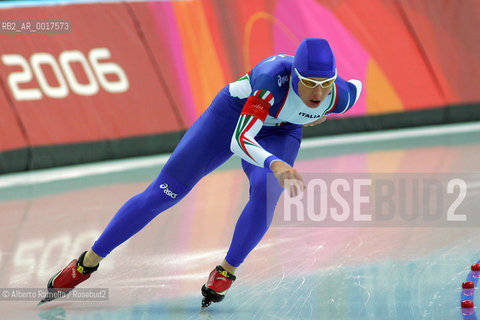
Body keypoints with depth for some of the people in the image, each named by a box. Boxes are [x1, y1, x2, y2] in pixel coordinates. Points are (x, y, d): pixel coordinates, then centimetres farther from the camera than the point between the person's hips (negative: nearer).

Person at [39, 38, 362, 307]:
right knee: (162, 194, -3)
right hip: (232, 115, -3)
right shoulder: (275, 78, -42)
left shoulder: (341, 97, -29)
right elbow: (239, 141, -48)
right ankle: (87, 263, 10)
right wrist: (275, 165, -66)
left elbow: (356, 86, -2)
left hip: (280, 134, 3)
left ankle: (226, 271, -8)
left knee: (266, 194, -30)